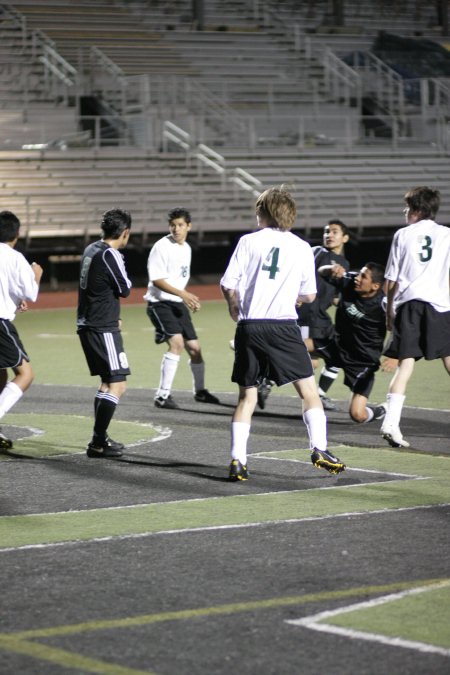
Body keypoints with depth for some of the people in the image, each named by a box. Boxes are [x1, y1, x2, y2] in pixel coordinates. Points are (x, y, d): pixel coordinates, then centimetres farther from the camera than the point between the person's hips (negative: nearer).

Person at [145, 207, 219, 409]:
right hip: (160, 303, -8)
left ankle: (200, 391, 34)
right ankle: (163, 395, -21)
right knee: (177, 342, -25)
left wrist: (189, 299, 14)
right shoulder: (162, 247, -13)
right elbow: (157, 279, -19)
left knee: (194, 347, 11)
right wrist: (182, 294, -26)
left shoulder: (186, 248, 12)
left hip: (178, 304, 8)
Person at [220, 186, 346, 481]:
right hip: (283, 326, -1)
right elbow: (309, 295, 9)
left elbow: (228, 285, 0)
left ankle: (238, 461, 1)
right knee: (309, 389, 7)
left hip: (249, 327, 1)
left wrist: (235, 308, 20)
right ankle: (319, 448, -5)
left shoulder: (248, 241, 3)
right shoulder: (302, 247, 6)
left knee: (247, 396, 8)